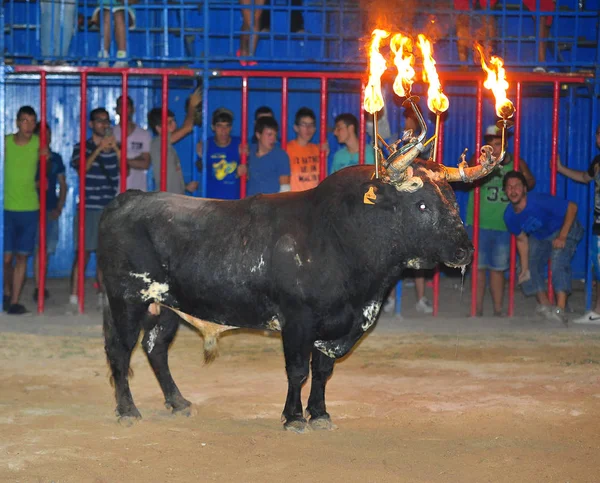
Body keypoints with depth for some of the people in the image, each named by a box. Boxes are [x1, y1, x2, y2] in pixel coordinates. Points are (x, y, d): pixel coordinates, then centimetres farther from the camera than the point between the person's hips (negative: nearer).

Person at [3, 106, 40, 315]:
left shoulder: (38, 143, 0)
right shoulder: (6, 142, -3)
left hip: (29, 209, 1)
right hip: (6, 208, -1)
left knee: (22, 257, 1)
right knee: (7, 257, 0)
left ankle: (15, 301, 5)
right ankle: (7, 293, 24)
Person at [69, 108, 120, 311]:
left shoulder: (114, 147, 12)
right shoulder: (82, 147, 3)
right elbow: (82, 168, -14)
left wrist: (116, 149, -10)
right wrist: (99, 149, -20)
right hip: (88, 208, -3)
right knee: (83, 253, -8)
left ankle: (102, 295, 13)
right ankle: (74, 297, -9)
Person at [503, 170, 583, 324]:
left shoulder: (539, 201, -35)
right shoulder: (509, 216, -16)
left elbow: (572, 207, -30)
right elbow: (522, 240, -2)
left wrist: (562, 236, -33)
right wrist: (525, 268, -3)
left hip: (565, 230, -7)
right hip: (539, 237, 7)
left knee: (559, 261, -28)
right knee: (531, 266, 3)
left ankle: (560, 310, -35)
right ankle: (545, 305, 19)